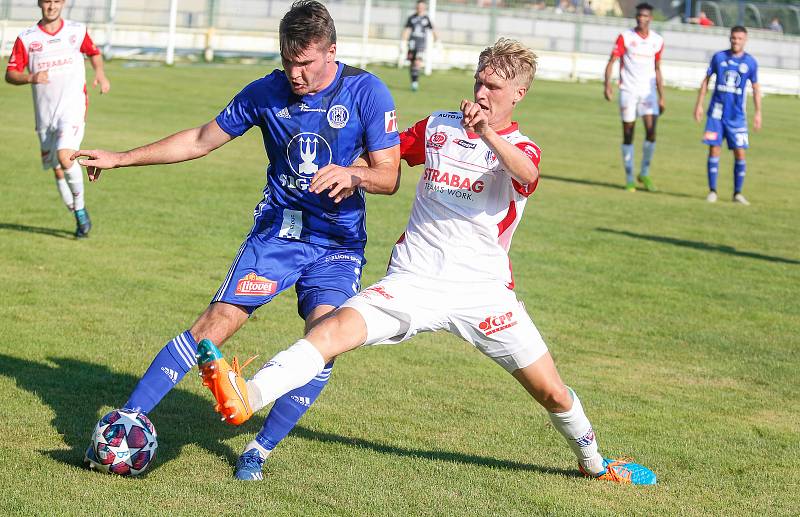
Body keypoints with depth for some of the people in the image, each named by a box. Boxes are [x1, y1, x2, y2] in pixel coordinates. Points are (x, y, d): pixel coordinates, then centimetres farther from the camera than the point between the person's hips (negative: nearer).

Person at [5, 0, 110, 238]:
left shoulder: (77, 31, 4)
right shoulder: (26, 38, 2)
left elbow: (93, 52, 23)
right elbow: (10, 74, 1)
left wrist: (100, 73, 3)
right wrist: (30, 78, -20)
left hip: (73, 109, -2)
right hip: (45, 114, 3)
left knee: (65, 156, -25)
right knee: (57, 170, 6)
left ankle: (80, 208, -7)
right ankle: (80, 219, 21)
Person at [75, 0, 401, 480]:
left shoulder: (367, 92, -9)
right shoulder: (267, 92, -2)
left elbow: (389, 176, -8)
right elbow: (203, 140, 10)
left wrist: (353, 176, -31)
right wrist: (121, 158, 10)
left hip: (338, 243, -1)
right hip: (276, 229, 1)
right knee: (219, 320, -14)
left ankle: (261, 448, -5)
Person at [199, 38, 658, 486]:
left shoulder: (520, 149, 1)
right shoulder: (438, 126, 11)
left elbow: (526, 173, -25)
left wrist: (489, 135, -44)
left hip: (483, 291, -1)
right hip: (413, 278, 1)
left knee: (551, 391, 0)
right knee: (338, 328, -24)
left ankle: (592, 460, 29)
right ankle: (246, 398, -41)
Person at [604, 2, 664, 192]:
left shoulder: (657, 41, 8)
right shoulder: (625, 37, -2)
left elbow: (657, 70, 15)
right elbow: (611, 61, -6)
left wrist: (661, 97, 13)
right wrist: (607, 85, -21)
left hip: (649, 91, 2)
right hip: (628, 90, -2)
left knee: (651, 131, -12)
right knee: (628, 134, 0)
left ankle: (644, 174, 5)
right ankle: (629, 179, 8)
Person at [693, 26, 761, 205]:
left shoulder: (750, 62, 2)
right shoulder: (719, 57, 3)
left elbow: (755, 88, 10)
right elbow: (706, 80, 10)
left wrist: (758, 113, 5)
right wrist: (699, 104, 5)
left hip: (737, 116, 0)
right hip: (717, 113, 0)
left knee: (740, 153, -2)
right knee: (714, 149, -3)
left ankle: (738, 193, 10)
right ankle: (712, 191, 5)